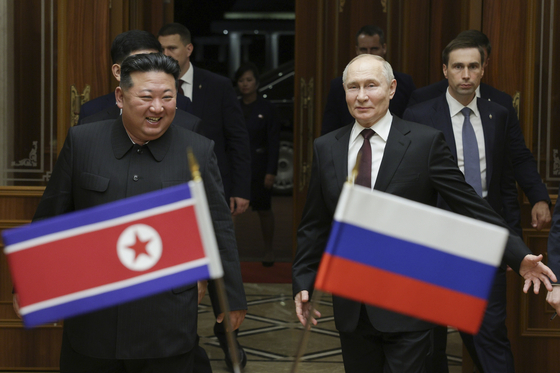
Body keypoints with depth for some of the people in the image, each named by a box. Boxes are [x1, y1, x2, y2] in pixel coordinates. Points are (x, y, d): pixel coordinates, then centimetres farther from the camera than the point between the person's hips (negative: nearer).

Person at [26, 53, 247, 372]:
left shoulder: (199, 152, 0)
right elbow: (51, 217, 7)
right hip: (91, 321, 1)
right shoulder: (82, 142, 1)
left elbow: (219, 229, 4)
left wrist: (233, 298, 6)